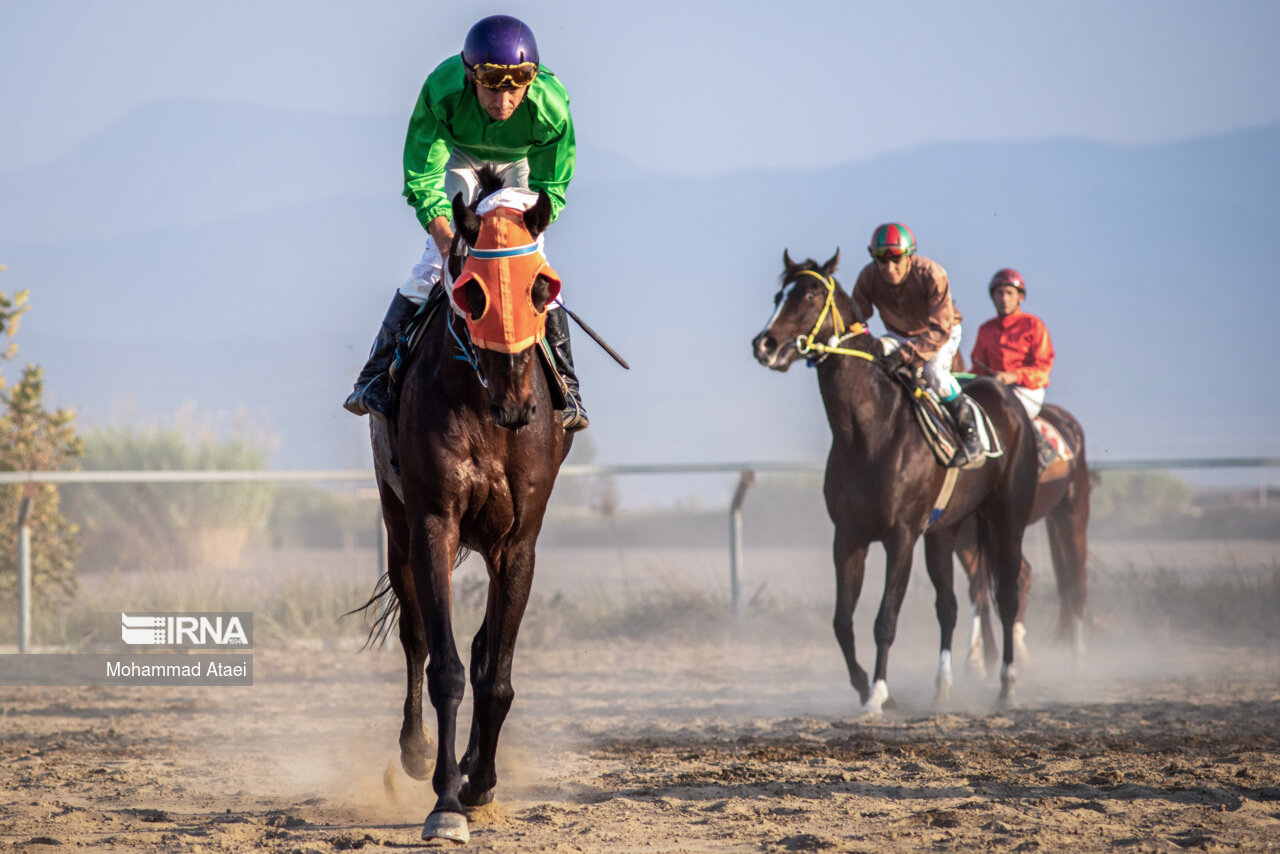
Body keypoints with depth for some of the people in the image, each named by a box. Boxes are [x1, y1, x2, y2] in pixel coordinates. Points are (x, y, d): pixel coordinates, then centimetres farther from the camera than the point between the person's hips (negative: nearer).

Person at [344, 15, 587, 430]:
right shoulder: (441, 91, -40)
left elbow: (550, 189, -24)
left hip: (522, 163, 0)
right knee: (437, 257, -10)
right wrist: (449, 240, -43)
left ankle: (566, 389, 0)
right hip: (459, 154, 0)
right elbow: (421, 179, -31)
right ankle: (375, 376, -2)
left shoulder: (551, 106, -39)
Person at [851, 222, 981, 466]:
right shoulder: (869, 278, -21)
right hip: (899, 334, 5)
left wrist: (904, 355, -47)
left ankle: (970, 436, -20)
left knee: (934, 370, -34)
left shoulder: (932, 275, -33)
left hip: (942, 333, -5)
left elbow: (940, 330, -36)